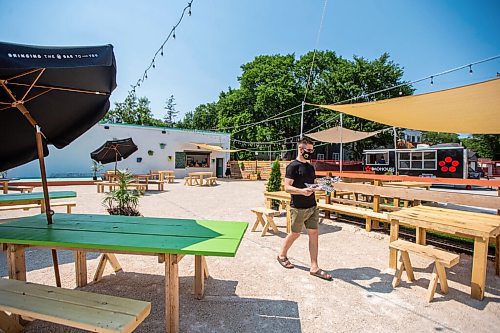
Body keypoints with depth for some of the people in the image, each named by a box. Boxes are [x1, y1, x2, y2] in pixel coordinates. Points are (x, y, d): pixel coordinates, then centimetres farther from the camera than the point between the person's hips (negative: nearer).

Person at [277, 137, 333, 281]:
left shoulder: (311, 167, 13)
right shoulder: (293, 166, -11)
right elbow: (287, 187, -18)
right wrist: (301, 191, -33)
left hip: (312, 206, 7)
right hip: (298, 208, -7)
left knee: (314, 234, 6)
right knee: (295, 234, 8)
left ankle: (314, 267, 17)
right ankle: (282, 255, 34)